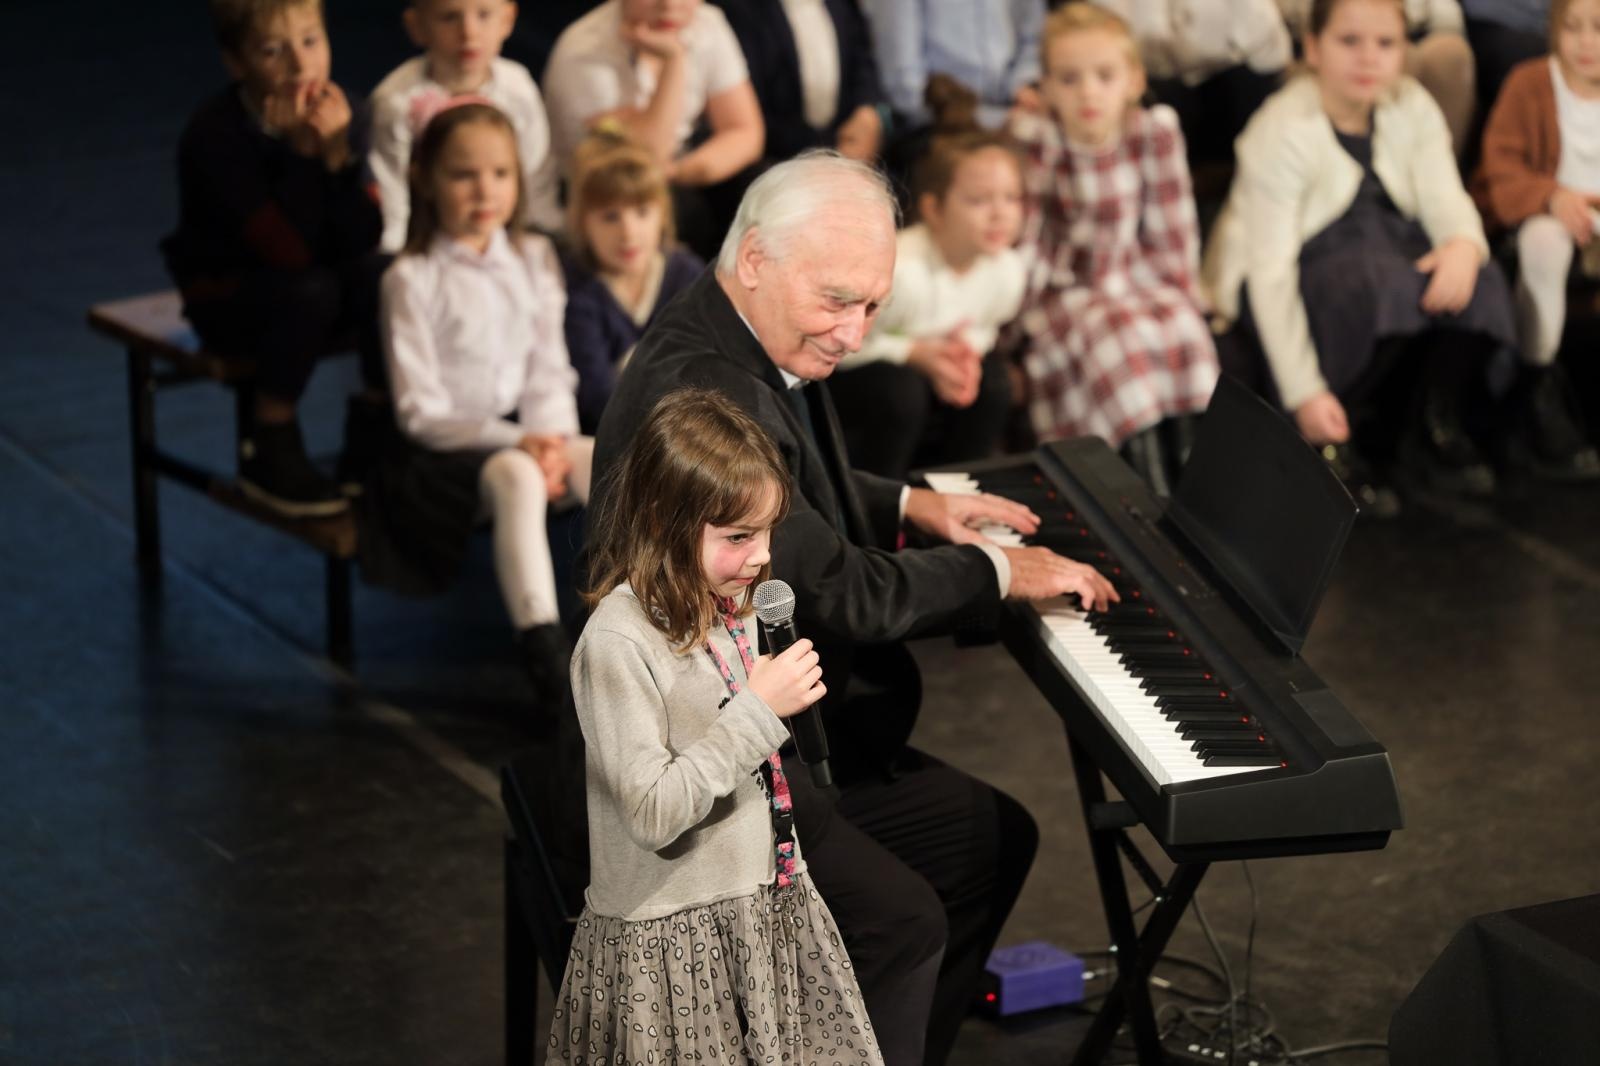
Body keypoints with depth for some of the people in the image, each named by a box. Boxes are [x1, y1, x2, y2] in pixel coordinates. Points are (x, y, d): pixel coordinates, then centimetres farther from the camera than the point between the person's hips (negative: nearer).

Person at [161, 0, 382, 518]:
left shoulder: (331, 111, -8)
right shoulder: (213, 136, -23)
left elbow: (360, 241, -16)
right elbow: (288, 251, -30)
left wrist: (338, 155, -29)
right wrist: (302, 154, -33)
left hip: (306, 287, 5)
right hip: (224, 298, -5)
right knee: (309, 290, -34)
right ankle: (267, 450, -15)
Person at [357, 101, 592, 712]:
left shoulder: (534, 259, 10)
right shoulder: (412, 279, -6)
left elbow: (550, 373, 7)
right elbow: (420, 411, -9)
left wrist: (551, 441, -15)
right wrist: (513, 442, -20)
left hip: (529, 437, 5)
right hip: (445, 450, -5)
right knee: (514, 477, -38)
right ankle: (546, 657, -47)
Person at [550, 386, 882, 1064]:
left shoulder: (728, 613, 7)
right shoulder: (618, 640, -18)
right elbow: (652, 815, -24)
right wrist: (760, 709, -23)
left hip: (765, 908, 8)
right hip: (673, 941, -7)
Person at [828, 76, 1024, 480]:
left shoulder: (1007, 269, -15)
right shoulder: (896, 269, -37)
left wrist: (965, 349, -19)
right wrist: (917, 353, -35)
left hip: (933, 357, 6)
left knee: (993, 383, -19)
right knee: (900, 393, -35)